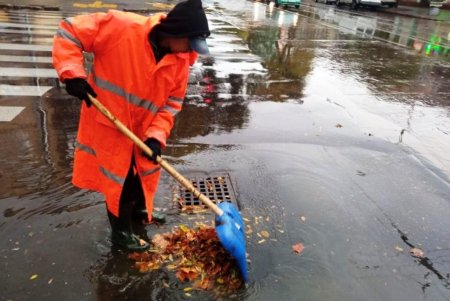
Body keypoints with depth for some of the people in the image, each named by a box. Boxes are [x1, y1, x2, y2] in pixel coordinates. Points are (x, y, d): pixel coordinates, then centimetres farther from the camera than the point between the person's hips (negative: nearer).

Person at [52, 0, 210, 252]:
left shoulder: (181, 60, -9)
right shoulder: (120, 26, -25)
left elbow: (172, 102, -5)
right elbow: (69, 32, -17)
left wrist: (157, 135, -16)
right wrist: (73, 74, -27)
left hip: (144, 130, 6)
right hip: (108, 123, -5)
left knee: (144, 172, 22)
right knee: (119, 179, 5)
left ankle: (139, 208, 51)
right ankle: (121, 231, 27)